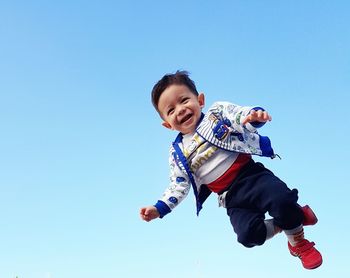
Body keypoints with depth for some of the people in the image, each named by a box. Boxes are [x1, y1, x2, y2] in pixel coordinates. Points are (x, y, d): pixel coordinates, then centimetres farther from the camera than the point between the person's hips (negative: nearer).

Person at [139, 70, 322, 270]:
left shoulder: (217, 112, 4)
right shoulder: (178, 152, 10)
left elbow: (241, 116, -12)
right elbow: (179, 186, 13)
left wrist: (255, 116, -35)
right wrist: (159, 209, 3)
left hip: (251, 174, -2)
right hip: (232, 197, 2)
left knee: (282, 199, -31)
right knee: (249, 234, -24)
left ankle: (299, 243, -1)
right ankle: (288, 222, 5)